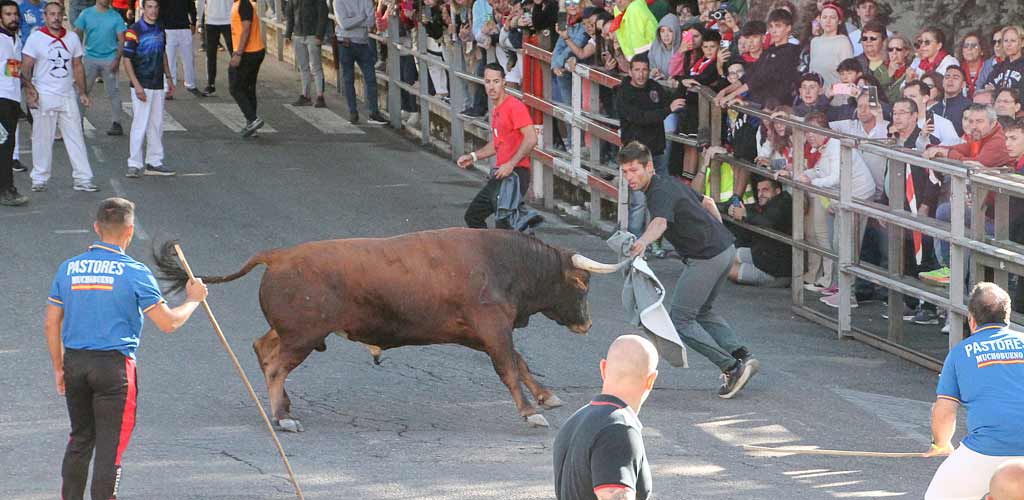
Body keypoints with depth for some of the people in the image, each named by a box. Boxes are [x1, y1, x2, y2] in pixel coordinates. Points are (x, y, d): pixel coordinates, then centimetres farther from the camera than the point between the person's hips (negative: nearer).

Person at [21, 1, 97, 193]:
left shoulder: (72, 38, 10)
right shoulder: (36, 38, -3)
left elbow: (77, 66, 17)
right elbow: (26, 68, -6)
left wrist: (82, 92, 13)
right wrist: (29, 91, -18)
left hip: (67, 96, 4)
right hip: (44, 96, -4)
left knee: (76, 138, 1)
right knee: (42, 139, 0)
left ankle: (83, 179, 3)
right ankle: (39, 179, 10)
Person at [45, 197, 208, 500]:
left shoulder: (68, 268, 5)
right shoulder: (134, 272, -8)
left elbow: (52, 324, 8)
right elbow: (168, 323, -6)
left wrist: (59, 368, 17)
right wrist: (193, 299, 11)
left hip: (75, 361, 5)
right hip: (114, 364, -5)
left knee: (80, 440, 18)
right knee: (110, 444, 2)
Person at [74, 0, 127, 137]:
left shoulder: (116, 17, 1)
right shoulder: (86, 14, 3)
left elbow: (121, 39, 0)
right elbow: (78, 33, 4)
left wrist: (117, 59, -11)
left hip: (109, 60, -1)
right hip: (90, 57, 1)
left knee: (113, 92, 1)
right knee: (83, 90, 0)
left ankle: (116, 123, 7)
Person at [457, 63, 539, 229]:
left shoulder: (514, 106, -13)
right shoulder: (496, 109, 17)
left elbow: (531, 139, -22)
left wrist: (511, 164, -27)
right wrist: (473, 157, 18)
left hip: (515, 173, -10)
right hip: (499, 175, 10)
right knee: (473, 215, 15)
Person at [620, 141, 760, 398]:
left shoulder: (661, 193, -18)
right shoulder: (669, 183, 14)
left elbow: (660, 223, -41)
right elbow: (708, 202, 26)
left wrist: (644, 241, -60)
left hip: (707, 258, -10)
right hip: (726, 248, 10)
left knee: (681, 319, -5)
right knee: (703, 311, 25)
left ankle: (732, 368, -6)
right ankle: (742, 356, 16)